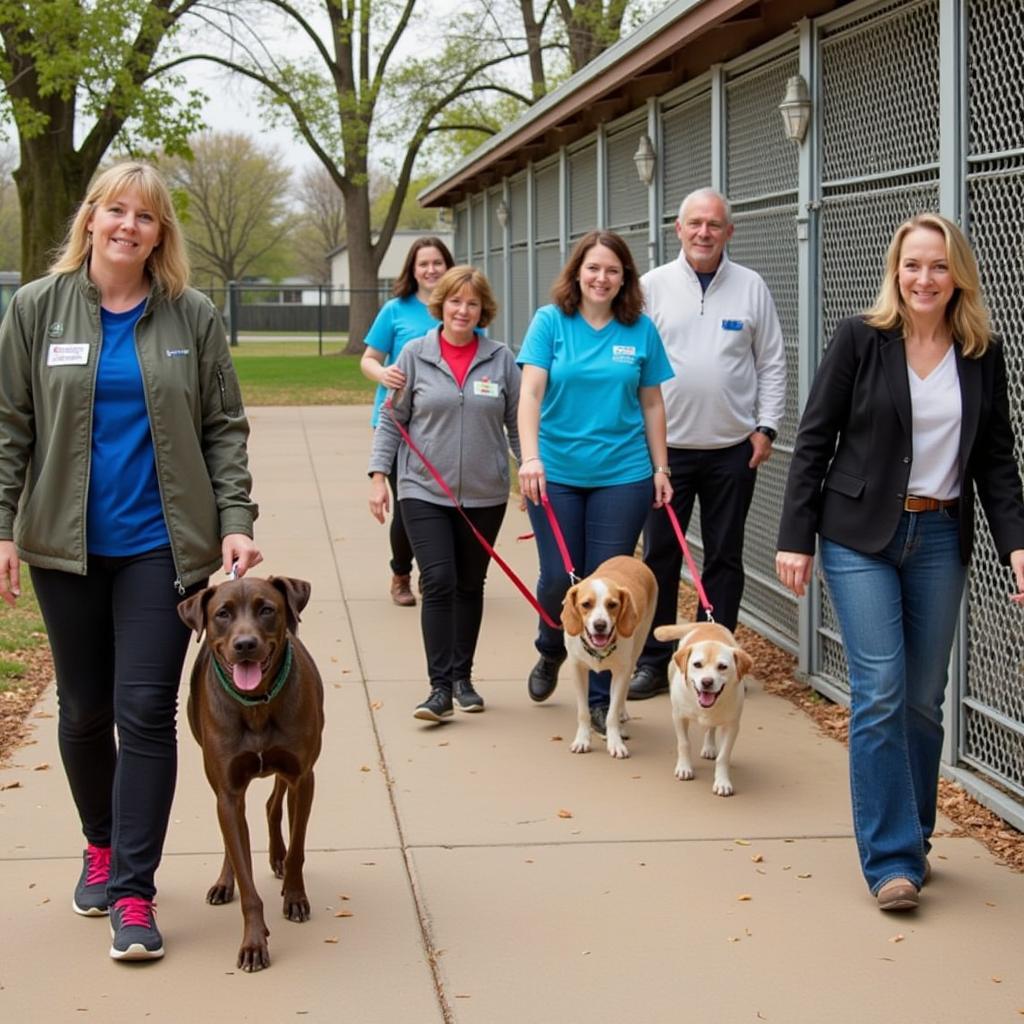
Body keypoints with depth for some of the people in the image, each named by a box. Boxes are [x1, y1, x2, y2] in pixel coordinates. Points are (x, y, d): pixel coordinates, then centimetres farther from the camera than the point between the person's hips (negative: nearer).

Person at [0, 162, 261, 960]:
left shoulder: (193, 318, 1)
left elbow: (225, 430, 3)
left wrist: (235, 522, -7)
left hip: (162, 544, -1)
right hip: (66, 545, 1)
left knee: (146, 710, -6)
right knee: (84, 710, 12)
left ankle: (134, 892, -1)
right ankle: (102, 846, 35)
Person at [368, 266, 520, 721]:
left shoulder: (501, 359, 2)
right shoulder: (415, 355, 0)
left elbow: (517, 422, 7)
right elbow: (392, 421, 3)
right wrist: (378, 475, -3)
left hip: (484, 494, 2)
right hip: (424, 491, -2)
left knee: (470, 586, 11)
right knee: (438, 582, -10)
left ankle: (462, 678, 23)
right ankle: (440, 687, -7)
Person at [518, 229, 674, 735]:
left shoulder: (640, 330, 2)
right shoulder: (551, 322, -2)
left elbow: (651, 404, 8)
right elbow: (531, 391, -10)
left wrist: (660, 469, 5)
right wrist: (530, 457, -22)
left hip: (622, 475, 1)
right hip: (557, 474, -1)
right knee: (558, 580, 3)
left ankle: (600, 698, 14)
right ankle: (551, 652, 36)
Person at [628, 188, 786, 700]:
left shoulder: (751, 288, 3)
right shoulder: (652, 286, 1)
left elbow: (772, 364, 6)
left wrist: (766, 427, -1)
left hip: (733, 448, 1)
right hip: (667, 446, 0)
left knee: (725, 557, 8)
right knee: (660, 556, 4)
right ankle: (653, 660, 13)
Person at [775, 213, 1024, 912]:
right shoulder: (861, 340, -3)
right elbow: (815, 441, -1)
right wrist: (796, 538, -5)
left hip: (940, 539, 3)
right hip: (862, 536, -3)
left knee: (924, 699, 7)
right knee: (880, 692, -9)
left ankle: (913, 840, 21)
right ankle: (893, 857, -5)